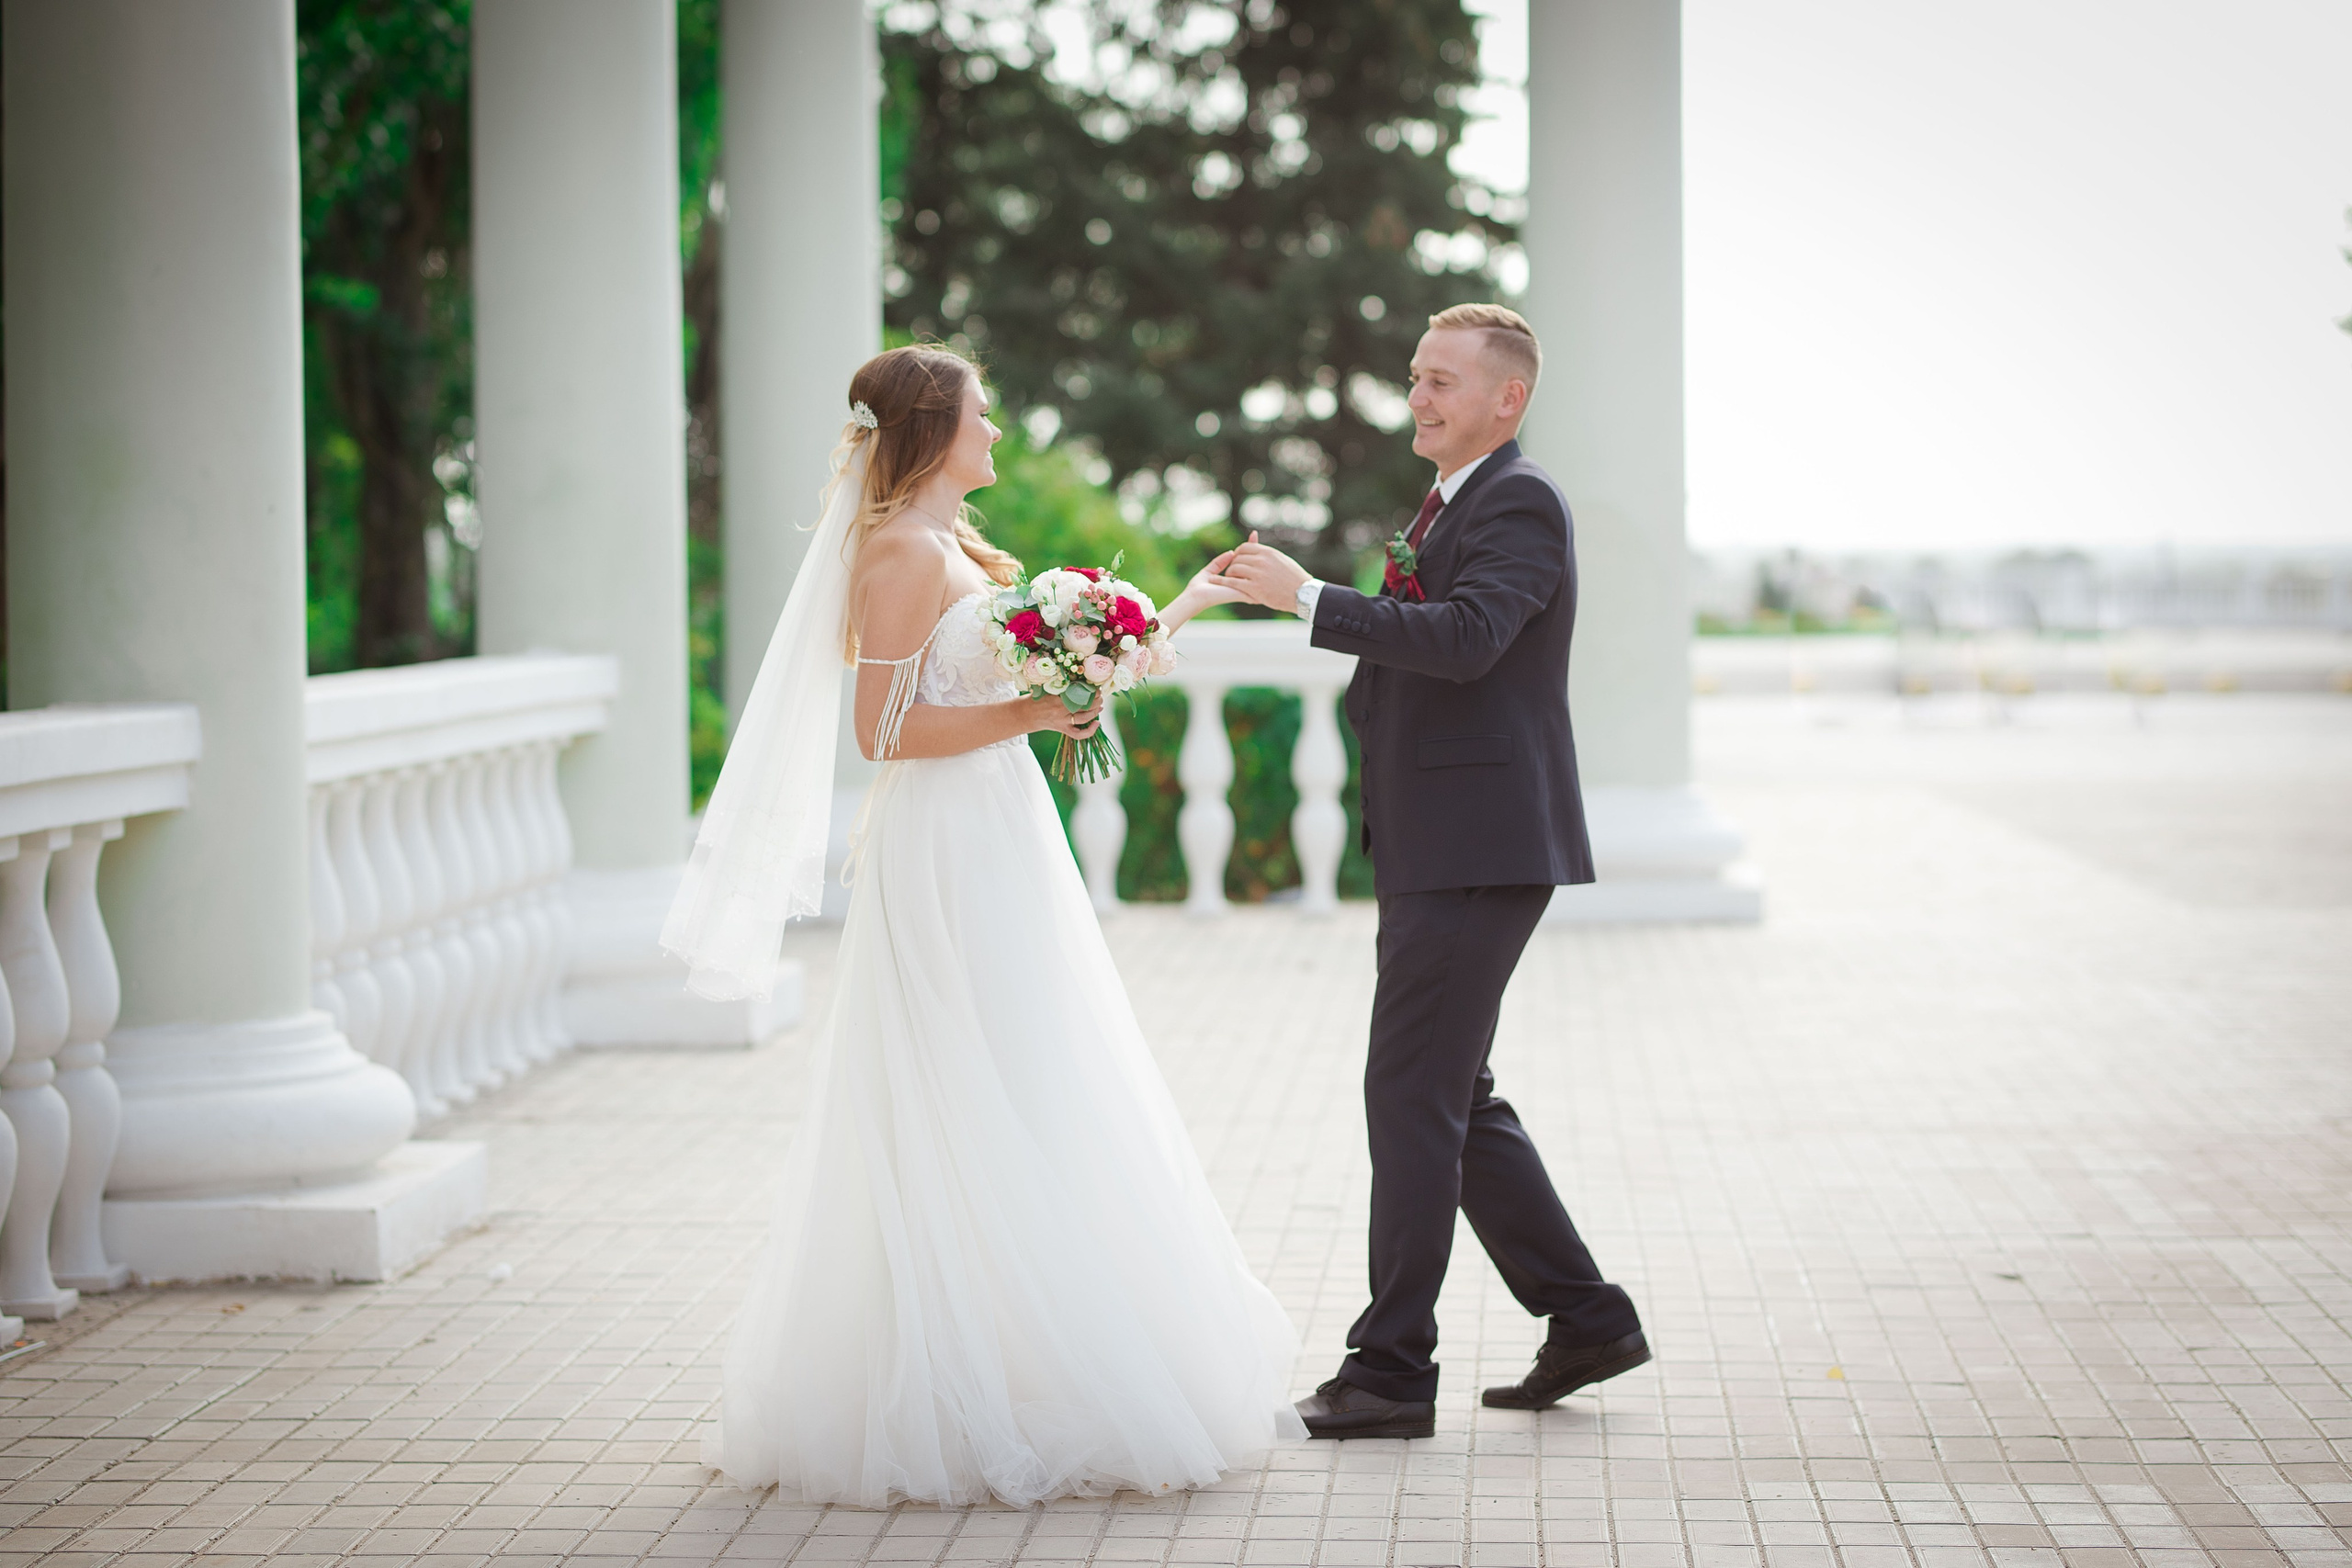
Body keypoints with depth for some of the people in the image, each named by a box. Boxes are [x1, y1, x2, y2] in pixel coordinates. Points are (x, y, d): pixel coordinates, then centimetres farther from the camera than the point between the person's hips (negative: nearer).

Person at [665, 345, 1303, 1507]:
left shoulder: (952, 548, 18)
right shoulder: (903, 551, -12)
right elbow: (883, 729, -17)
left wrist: (1182, 607, 24)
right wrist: (1030, 714, -18)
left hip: (999, 854, 10)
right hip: (946, 858, -10)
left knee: (1017, 1125, 10)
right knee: (978, 1129, -8)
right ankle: (962, 1404, -3)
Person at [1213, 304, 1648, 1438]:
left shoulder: (1520, 505, -11)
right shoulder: (1449, 508, 21)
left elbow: (1465, 639, -28)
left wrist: (1308, 597, -27)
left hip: (1479, 854, -10)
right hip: (1436, 854, 10)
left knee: (1413, 1098, -8)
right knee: (1454, 1101, 14)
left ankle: (1394, 1366, -3)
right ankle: (1585, 1319, 21)